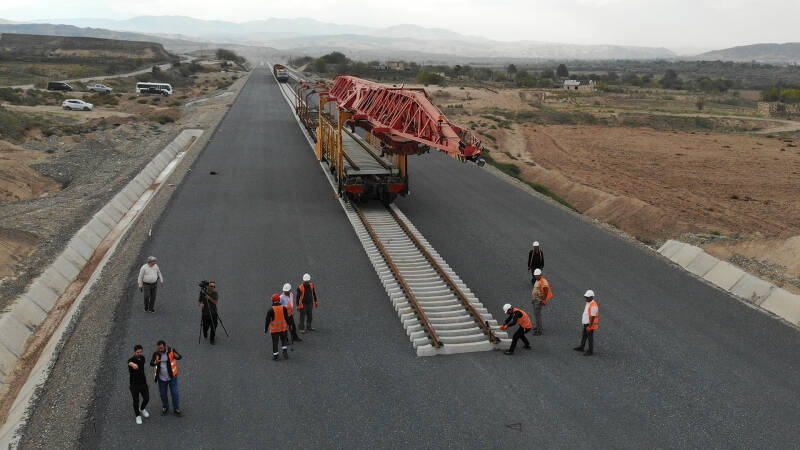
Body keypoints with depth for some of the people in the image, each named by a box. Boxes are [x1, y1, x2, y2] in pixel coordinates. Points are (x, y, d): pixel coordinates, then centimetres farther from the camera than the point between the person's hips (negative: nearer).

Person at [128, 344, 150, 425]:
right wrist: (133, 365, -76)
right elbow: (130, 363, -51)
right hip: (134, 384, -5)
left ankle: (142, 409, 42)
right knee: (136, 401, 8)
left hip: (143, 383, 5)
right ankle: (138, 416, 31)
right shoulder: (131, 360, -23)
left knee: (146, 399, 10)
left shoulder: (142, 358, -2)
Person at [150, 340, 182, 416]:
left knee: (175, 393, 4)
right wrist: (155, 362, -34)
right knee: (163, 394, 16)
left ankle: (176, 409, 21)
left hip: (172, 377, -2)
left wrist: (176, 355, -45)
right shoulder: (156, 353, -9)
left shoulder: (171, 350, -14)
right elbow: (151, 363, -11)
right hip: (161, 378, 2)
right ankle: (165, 408, 39)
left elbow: (179, 357, -22)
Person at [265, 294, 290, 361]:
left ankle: (275, 356, 16)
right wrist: (288, 325, 14)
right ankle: (285, 352, 8)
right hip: (283, 327, 2)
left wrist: (265, 329, 3)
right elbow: (287, 318, 0)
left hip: (274, 329, -2)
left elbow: (268, 320, -8)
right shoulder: (284, 308, -7)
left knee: (275, 342, 10)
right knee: (284, 340, 21)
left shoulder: (271, 310, -14)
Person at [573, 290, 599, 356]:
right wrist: (583, 322, 23)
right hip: (586, 323, 10)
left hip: (590, 325, -10)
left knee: (590, 337, 2)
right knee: (584, 336, 21)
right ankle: (581, 347, 36)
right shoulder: (588, 303, 6)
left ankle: (591, 351, 13)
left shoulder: (593, 305, -25)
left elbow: (593, 317, -25)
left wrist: (589, 326, -23)